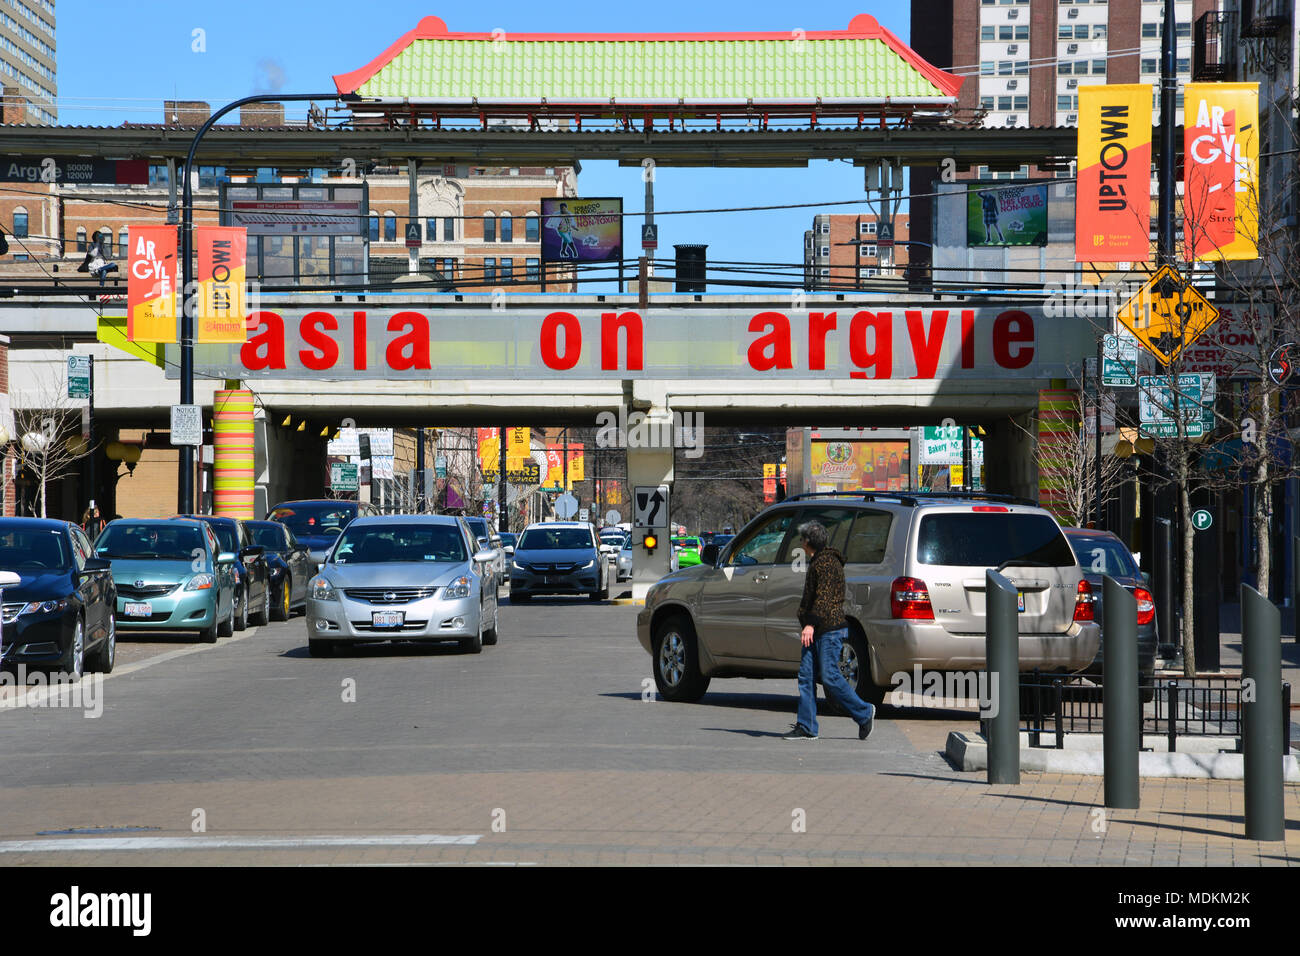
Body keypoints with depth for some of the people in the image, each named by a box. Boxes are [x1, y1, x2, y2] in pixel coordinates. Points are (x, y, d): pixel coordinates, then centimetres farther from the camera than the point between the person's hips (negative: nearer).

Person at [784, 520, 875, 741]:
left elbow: (824, 597, -23)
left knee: (829, 677, -8)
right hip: (816, 631, 10)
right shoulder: (816, 562, 20)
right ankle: (806, 727, 2)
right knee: (806, 677, 3)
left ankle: (864, 714, 5)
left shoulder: (827, 563, -13)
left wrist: (811, 624, -29)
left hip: (829, 630, -10)